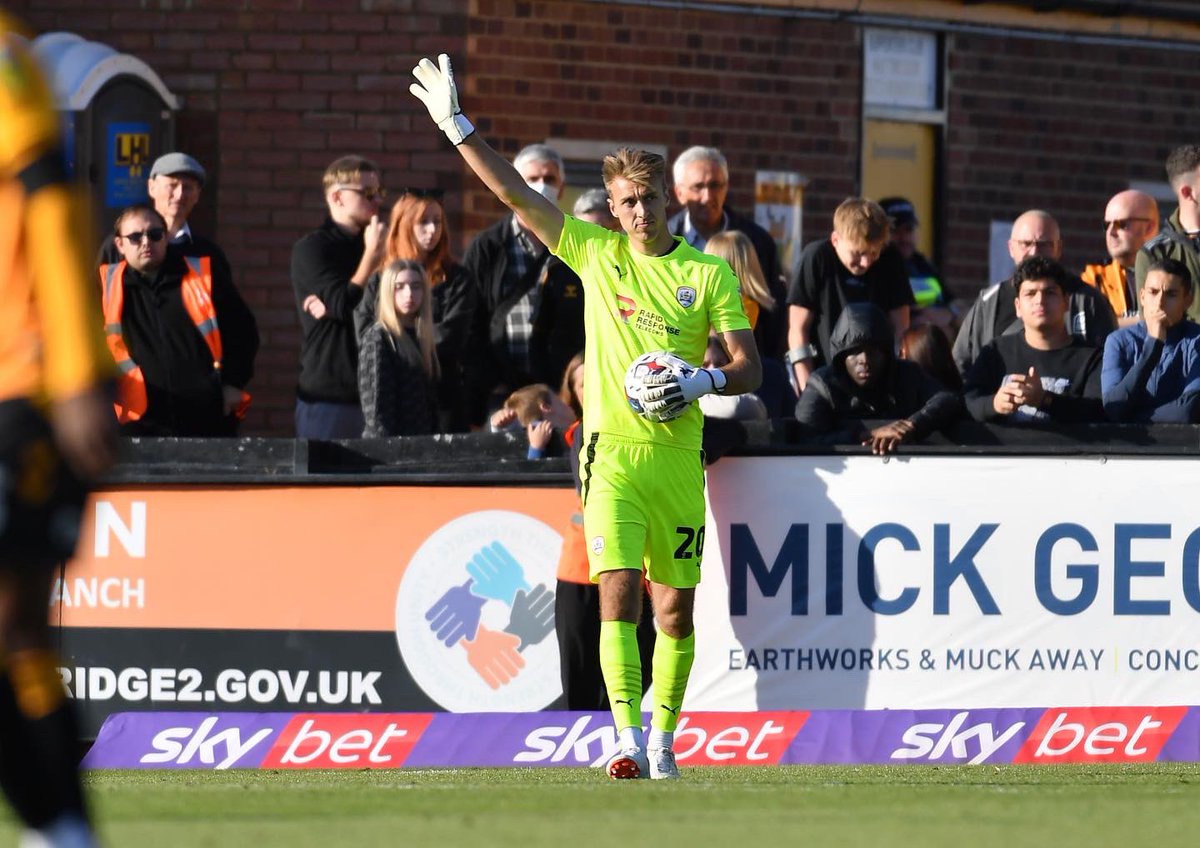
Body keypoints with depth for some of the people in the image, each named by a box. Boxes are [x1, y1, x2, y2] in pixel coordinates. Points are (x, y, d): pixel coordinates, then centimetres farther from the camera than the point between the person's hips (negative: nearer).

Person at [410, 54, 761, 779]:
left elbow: (750, 366, 4)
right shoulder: (596, 252, 7)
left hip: (679, 457, 1)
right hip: (613, 453, -1)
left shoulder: (710, 273, 4)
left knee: (676, 610, 4)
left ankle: (663, 739, 17)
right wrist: (456, 124, 0)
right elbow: (514, 190, 5)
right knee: (618, 591, -15)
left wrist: (700, 383, -16)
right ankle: (628, 741, -21)